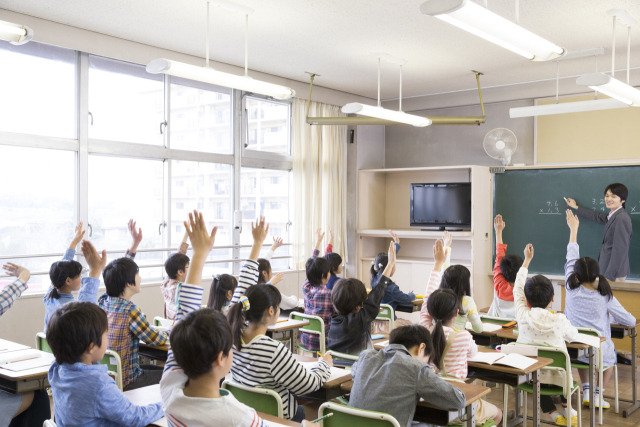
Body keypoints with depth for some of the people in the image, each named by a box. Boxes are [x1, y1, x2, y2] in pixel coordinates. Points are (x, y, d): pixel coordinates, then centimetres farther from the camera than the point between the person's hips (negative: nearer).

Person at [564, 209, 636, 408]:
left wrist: (573, 229, 16)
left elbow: (571, 259, 6)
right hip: (599, 353, -1)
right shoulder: (605, 297, -11)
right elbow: (630, 321, -1)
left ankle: (586, 392, 26)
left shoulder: (572, 289, -8)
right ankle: (599, 396, 26)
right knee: (611, 357, 34)